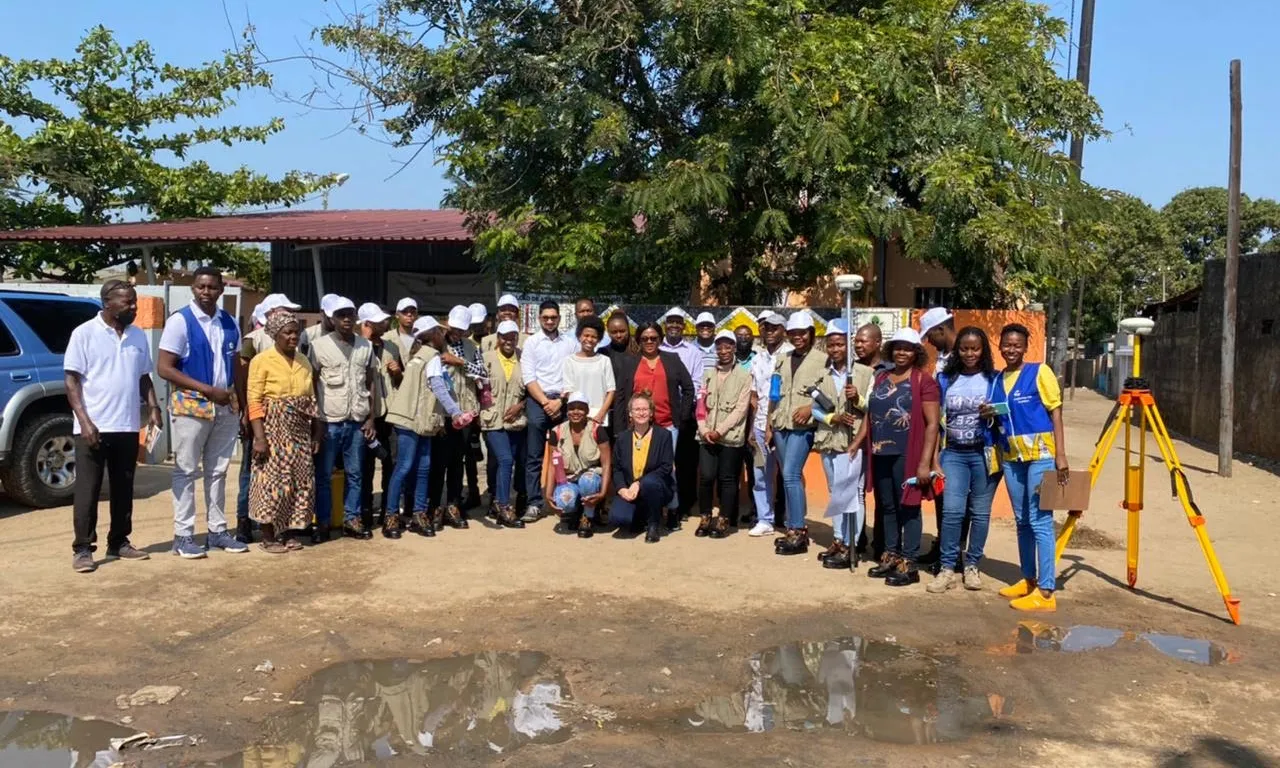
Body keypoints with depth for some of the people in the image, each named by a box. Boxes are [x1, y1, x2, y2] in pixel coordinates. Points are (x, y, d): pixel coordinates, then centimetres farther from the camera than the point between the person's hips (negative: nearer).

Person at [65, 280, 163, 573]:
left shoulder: (138, 336, 10)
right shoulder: (84, 333, -5)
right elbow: (71, 380, -7)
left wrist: (153, 408, 1)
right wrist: (84, 420, -16)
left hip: (127, 427, 5)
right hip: (93, 426, -5)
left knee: (123, 488, 11)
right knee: (87, 489, -1)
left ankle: (119, 543, 20)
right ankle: (82, 549, 4)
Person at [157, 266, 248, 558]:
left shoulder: (229, 323, 8)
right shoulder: (179, 321, -8)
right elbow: (164, 369, -13)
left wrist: (241, 403, 6)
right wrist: (208, 390, -16)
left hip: (226, 407, 5)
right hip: (190, 405, -5)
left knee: (217, 471, 11)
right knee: (186, 471, 1)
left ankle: (217, 531, 18)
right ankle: (183, 536, 7)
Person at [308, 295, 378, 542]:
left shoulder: (366, 345, 8)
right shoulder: (319, 344, -2)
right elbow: (311, 384, -1)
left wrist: (371, 417, 6)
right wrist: (315, 420, -7)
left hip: (357, 420, 3)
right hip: (329, 420, -3)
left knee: (354, 474, 9)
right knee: (323, 475, 4)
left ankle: (352, 520, 17)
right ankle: (322, 523, 11)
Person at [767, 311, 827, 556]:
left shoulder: (821, 359, -2)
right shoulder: (782, 360, 16)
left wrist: (811, 408, -19)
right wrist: (769, 426, 14)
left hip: (803, 426, -6)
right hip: (781, 426, 6)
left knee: (791, 475, -14)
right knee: (791, 477, 9)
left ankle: (797, 531, -10)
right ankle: (798, 528, 16)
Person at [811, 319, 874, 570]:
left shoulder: (865, 373, -4)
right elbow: (815, 408, 7)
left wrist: (858, 399, -21)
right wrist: (832, 418, -10)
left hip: (853, 441, -5)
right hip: (828, 440, 5)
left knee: (852, 492, -5)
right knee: (835, 492, 13)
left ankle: (850, 546, -1)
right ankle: (838, 540, 22)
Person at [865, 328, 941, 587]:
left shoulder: (923, 380, -5)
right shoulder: (881, 378, 13)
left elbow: (932, 424, -9)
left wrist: (925, 461, -14)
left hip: (907, 454, -6)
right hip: (881, 453, 6)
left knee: (907, 507, 0)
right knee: (886, 507, 12)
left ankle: (908, 564, 6)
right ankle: (889, 557, 23)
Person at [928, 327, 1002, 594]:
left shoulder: (994, 379, 2)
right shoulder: (945, 379, 7)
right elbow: (938, 420, 9)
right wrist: (934, 457, 4)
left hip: (984, 453, -1)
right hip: (953, 453, 1)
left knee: (980, 512, 4)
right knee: (952, 509, -8)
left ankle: (971, 566, 16)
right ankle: (947, 568, 0)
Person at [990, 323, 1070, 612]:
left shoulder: (1040, 372, -5)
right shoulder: (998, 380, 12)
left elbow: (1055, 412, -7)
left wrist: (1061, 455, -14)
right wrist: (989, 415, -2)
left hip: (1040, 455, -6)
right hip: (1012, 457, 6)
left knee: (1040, 522, -8)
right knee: (1022, 521, 12)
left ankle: (1046, 591, -7)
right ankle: (1029, 579, 23)